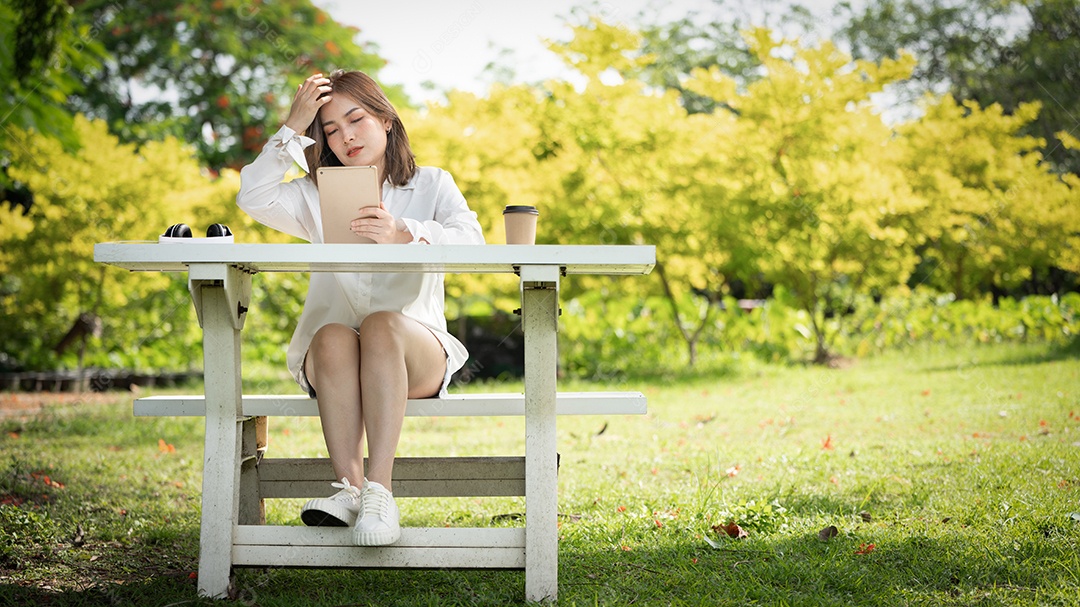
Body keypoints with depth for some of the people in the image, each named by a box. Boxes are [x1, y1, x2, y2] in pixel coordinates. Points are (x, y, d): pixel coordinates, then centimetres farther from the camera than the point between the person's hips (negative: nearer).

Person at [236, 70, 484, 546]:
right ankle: (349, 489, -38)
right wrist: (292, 128, -4)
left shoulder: (432, 185, 11)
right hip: (330, 361, 2)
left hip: (417, 354, -1)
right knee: (333, 336, -33)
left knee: (382, 324, -35)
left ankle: (379, 490, -44)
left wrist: (405, 235, -28)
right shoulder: (317, 195, 18)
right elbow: (253, 198, -2)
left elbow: (470, 241, -10)